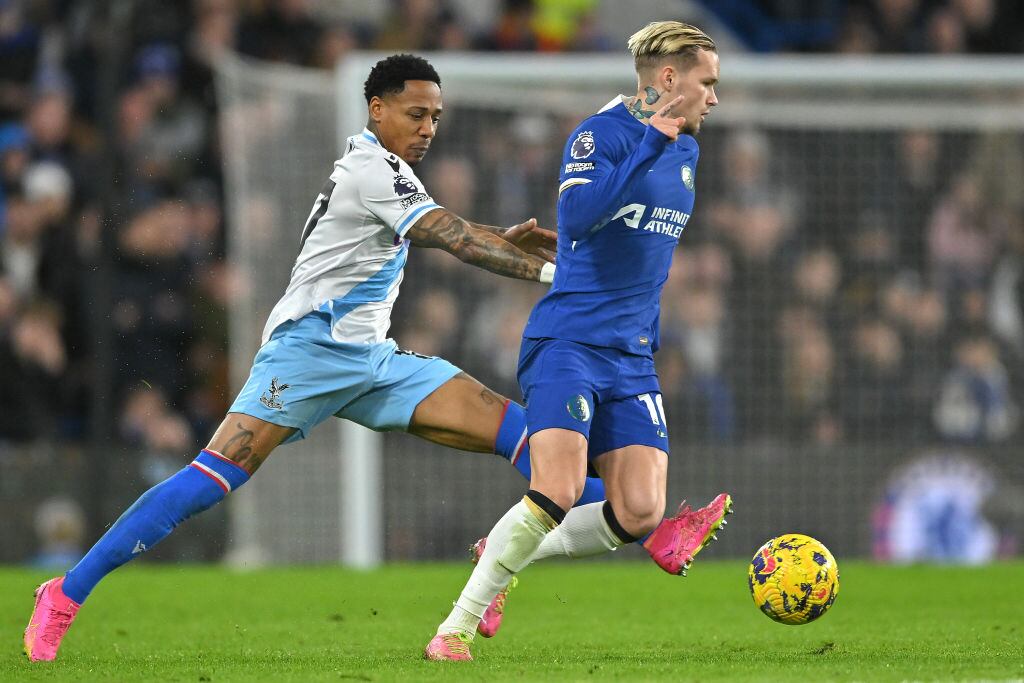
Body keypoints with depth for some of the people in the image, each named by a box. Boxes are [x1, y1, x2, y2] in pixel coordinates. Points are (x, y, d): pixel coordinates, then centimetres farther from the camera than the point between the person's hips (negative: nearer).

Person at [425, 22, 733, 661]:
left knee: (640, 515, -6)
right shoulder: (601, 134, -9)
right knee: (558, 493, -22)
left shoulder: (684, 151, 15)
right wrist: (650, 144, -26)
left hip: (634, 357, 7)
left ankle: (507, 558, 15)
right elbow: (575, 218, -28)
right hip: (568, 342, -7)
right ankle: (456, 627, -9)